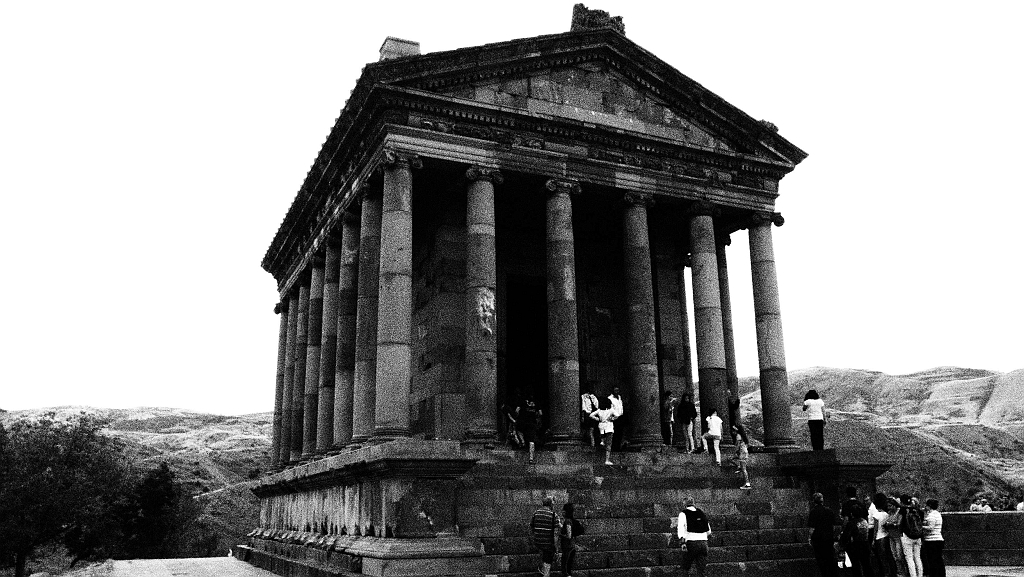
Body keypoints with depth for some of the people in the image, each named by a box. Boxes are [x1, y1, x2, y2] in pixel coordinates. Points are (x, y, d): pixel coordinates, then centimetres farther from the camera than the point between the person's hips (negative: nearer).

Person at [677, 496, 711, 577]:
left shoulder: (683, 513, 2)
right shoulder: (701, 513, 16)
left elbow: (681, 527, -14)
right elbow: (709, 531, 21)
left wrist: (681, 540, -22)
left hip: (691, 543, -4)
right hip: (703, 542, 4)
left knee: (685, 568, 11)